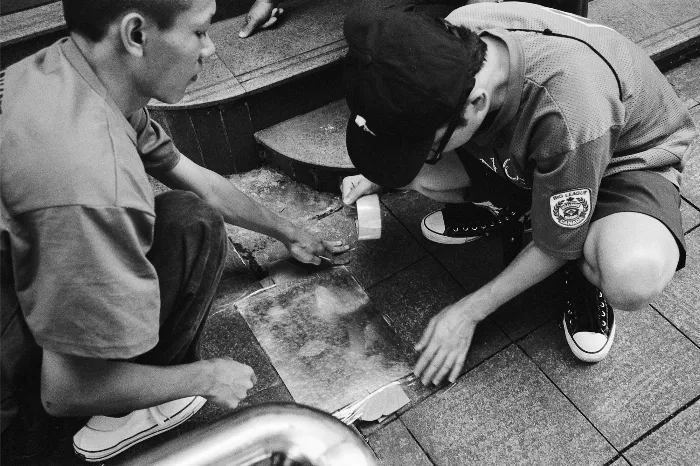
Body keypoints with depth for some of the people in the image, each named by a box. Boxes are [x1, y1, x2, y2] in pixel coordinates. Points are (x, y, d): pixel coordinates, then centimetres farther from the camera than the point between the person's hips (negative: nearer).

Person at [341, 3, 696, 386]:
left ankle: (586, 268, -1)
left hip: (630, 155, -5)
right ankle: (512, 206, 8)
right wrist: (379, 177, -8)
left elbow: (555, 247, -26)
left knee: (635, 278, -38)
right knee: (415, 166, -19)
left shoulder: (566, 112, -44)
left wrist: (469, 311, -18)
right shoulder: (448, 42, -27)